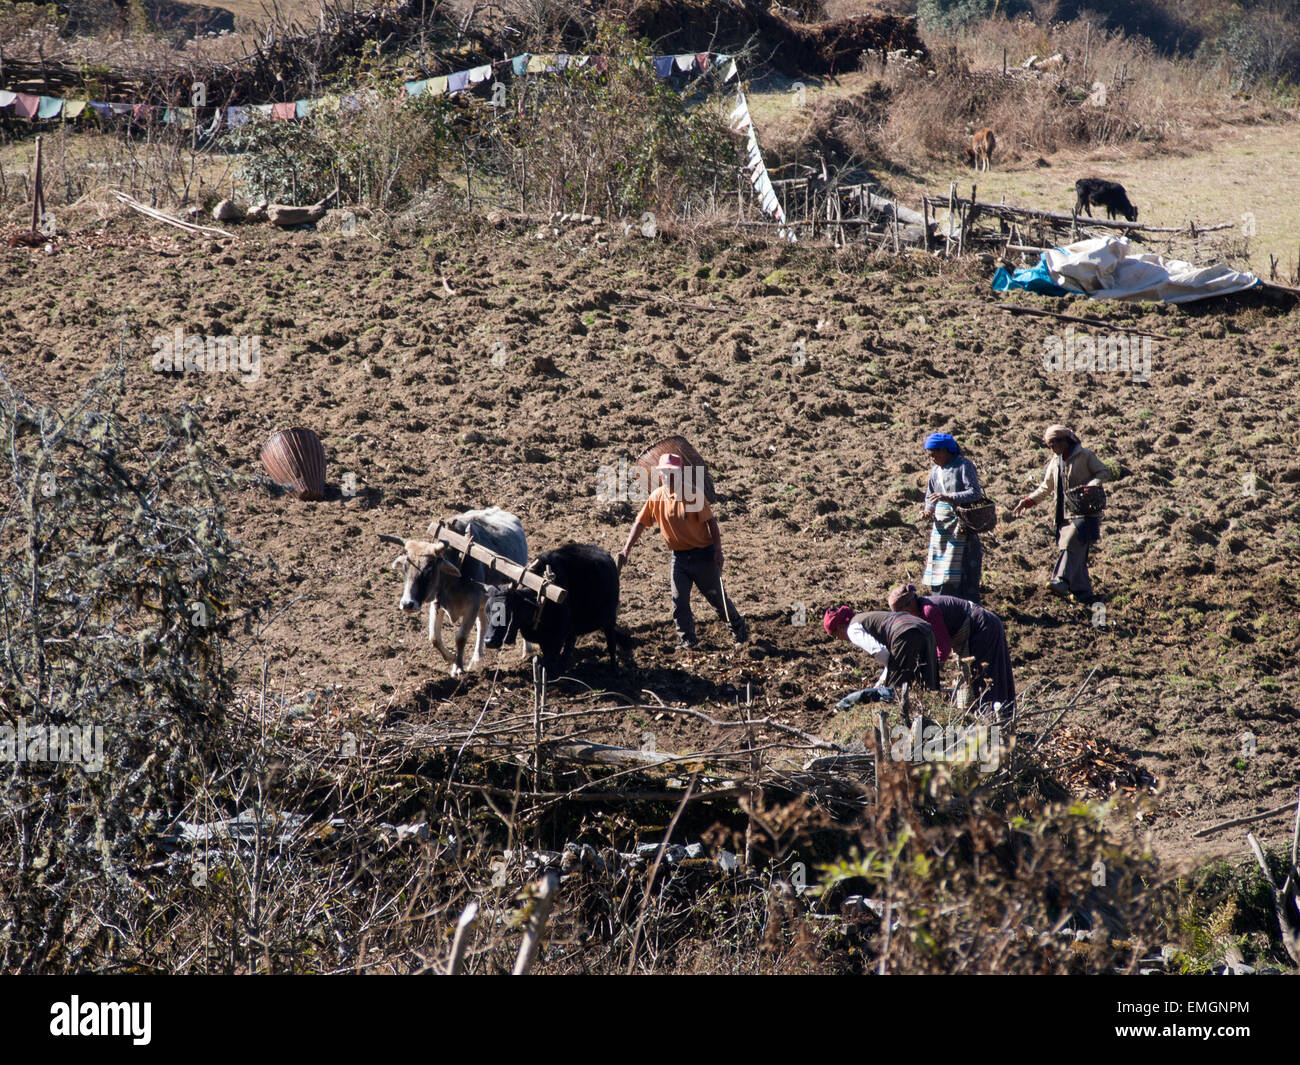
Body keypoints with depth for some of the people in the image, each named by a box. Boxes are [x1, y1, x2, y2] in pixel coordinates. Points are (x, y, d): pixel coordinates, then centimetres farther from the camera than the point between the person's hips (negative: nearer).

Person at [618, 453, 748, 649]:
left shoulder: (693, 494, -15)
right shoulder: (656, 497, -1)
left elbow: (711, 522, -13)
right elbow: (640, 522, 4)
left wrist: (718, 550, -19)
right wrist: (627, 549, -4)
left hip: (702, 554, -4)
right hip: (679, 557, 4)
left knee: (717, 597, 6)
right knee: (679, 600, 0)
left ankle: (740, 631, 23)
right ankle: (687, 639, 13)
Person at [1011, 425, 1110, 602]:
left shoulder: (1084, 456, -3)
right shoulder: (1056, 461, 17)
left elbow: (1103, 472, -1)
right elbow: (1046, 486, 25)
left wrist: (1090, 486, -19)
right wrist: (1028, 501, 16)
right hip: (1064, 513, 7)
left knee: (1071, 543, -23)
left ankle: (1061, 582, -35)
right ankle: (1082, 591, 4)